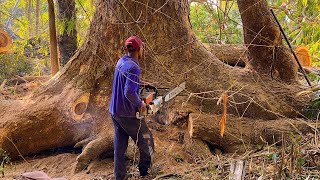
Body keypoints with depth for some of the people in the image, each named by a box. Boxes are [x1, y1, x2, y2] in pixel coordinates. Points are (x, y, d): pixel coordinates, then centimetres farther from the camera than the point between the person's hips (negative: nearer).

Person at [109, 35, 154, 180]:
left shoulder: (121, 61, 5)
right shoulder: (133, 67, -22)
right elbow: (129, 92, -29)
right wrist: (140, 104, -14)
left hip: (115, 112, 8)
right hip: (128, 114, -8)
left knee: (120, 146, 15)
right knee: (146, 141, 11)